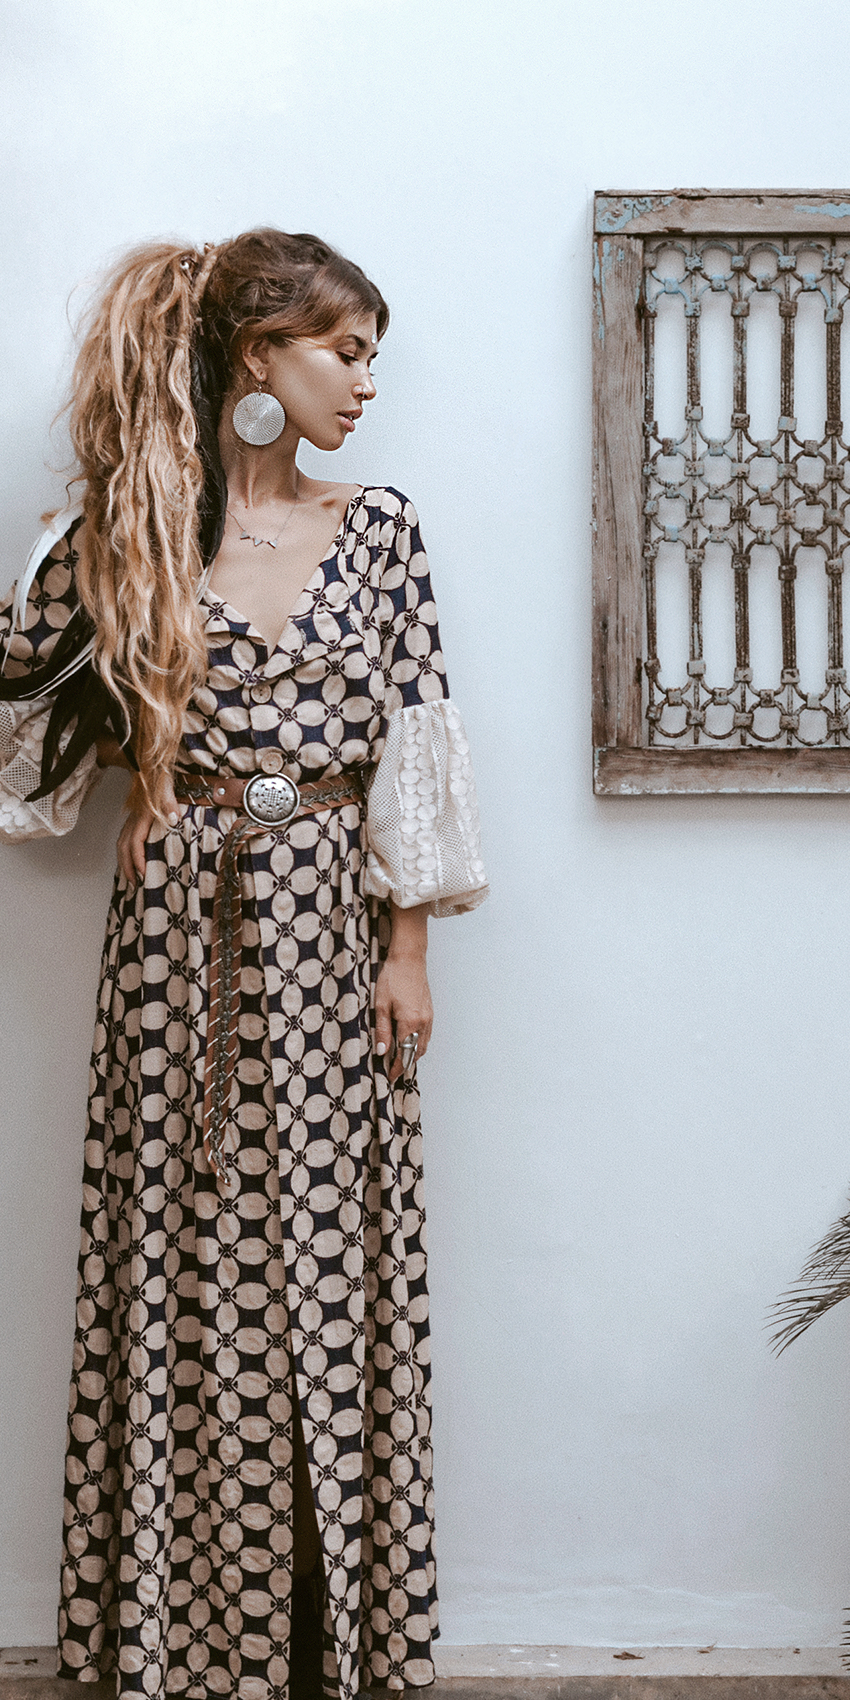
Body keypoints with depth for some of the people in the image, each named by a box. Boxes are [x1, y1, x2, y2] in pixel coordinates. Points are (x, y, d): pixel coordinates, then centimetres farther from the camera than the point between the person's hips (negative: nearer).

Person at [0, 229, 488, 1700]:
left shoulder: (377, 528, 6)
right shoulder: (133, 525, 2)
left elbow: (412, 742, 2)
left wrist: (408, 951, -2)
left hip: (329, 925, 1)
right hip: (183, 920, -1)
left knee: (328, 1251, 4)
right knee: (188, 1255, 4)